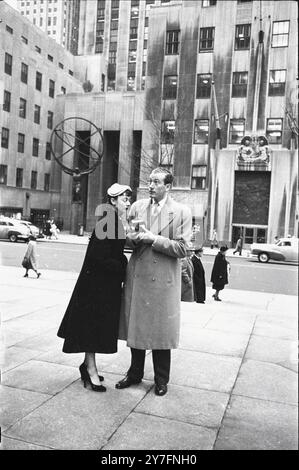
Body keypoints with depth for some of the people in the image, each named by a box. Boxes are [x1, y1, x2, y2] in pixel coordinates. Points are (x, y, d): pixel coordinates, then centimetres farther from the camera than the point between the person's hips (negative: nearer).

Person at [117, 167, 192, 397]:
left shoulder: (181, 211, -4)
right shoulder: (137, 206, 8)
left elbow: (182, 249, -9)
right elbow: (127, 238, 10)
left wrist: (153, 238, -16)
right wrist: (136, 236, -12)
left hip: (163, 279, -4)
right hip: (137, 275, 4)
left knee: (161, 329, 6)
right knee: (136, 326, 14)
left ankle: (161, 379, 25)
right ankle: (135, 373, 33)